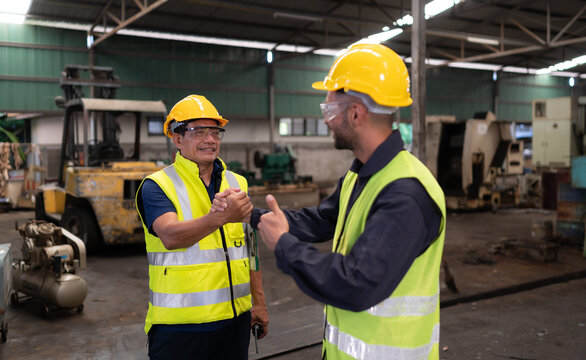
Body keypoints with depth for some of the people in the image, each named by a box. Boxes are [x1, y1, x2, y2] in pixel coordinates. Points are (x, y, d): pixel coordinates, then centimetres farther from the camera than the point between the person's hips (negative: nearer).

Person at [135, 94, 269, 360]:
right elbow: (171, 236, -26)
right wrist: (221, 216, -41)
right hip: (179, 324, -4)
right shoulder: (156, 186, -7)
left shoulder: (237, 183, 9)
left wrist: (259, 302, 13)